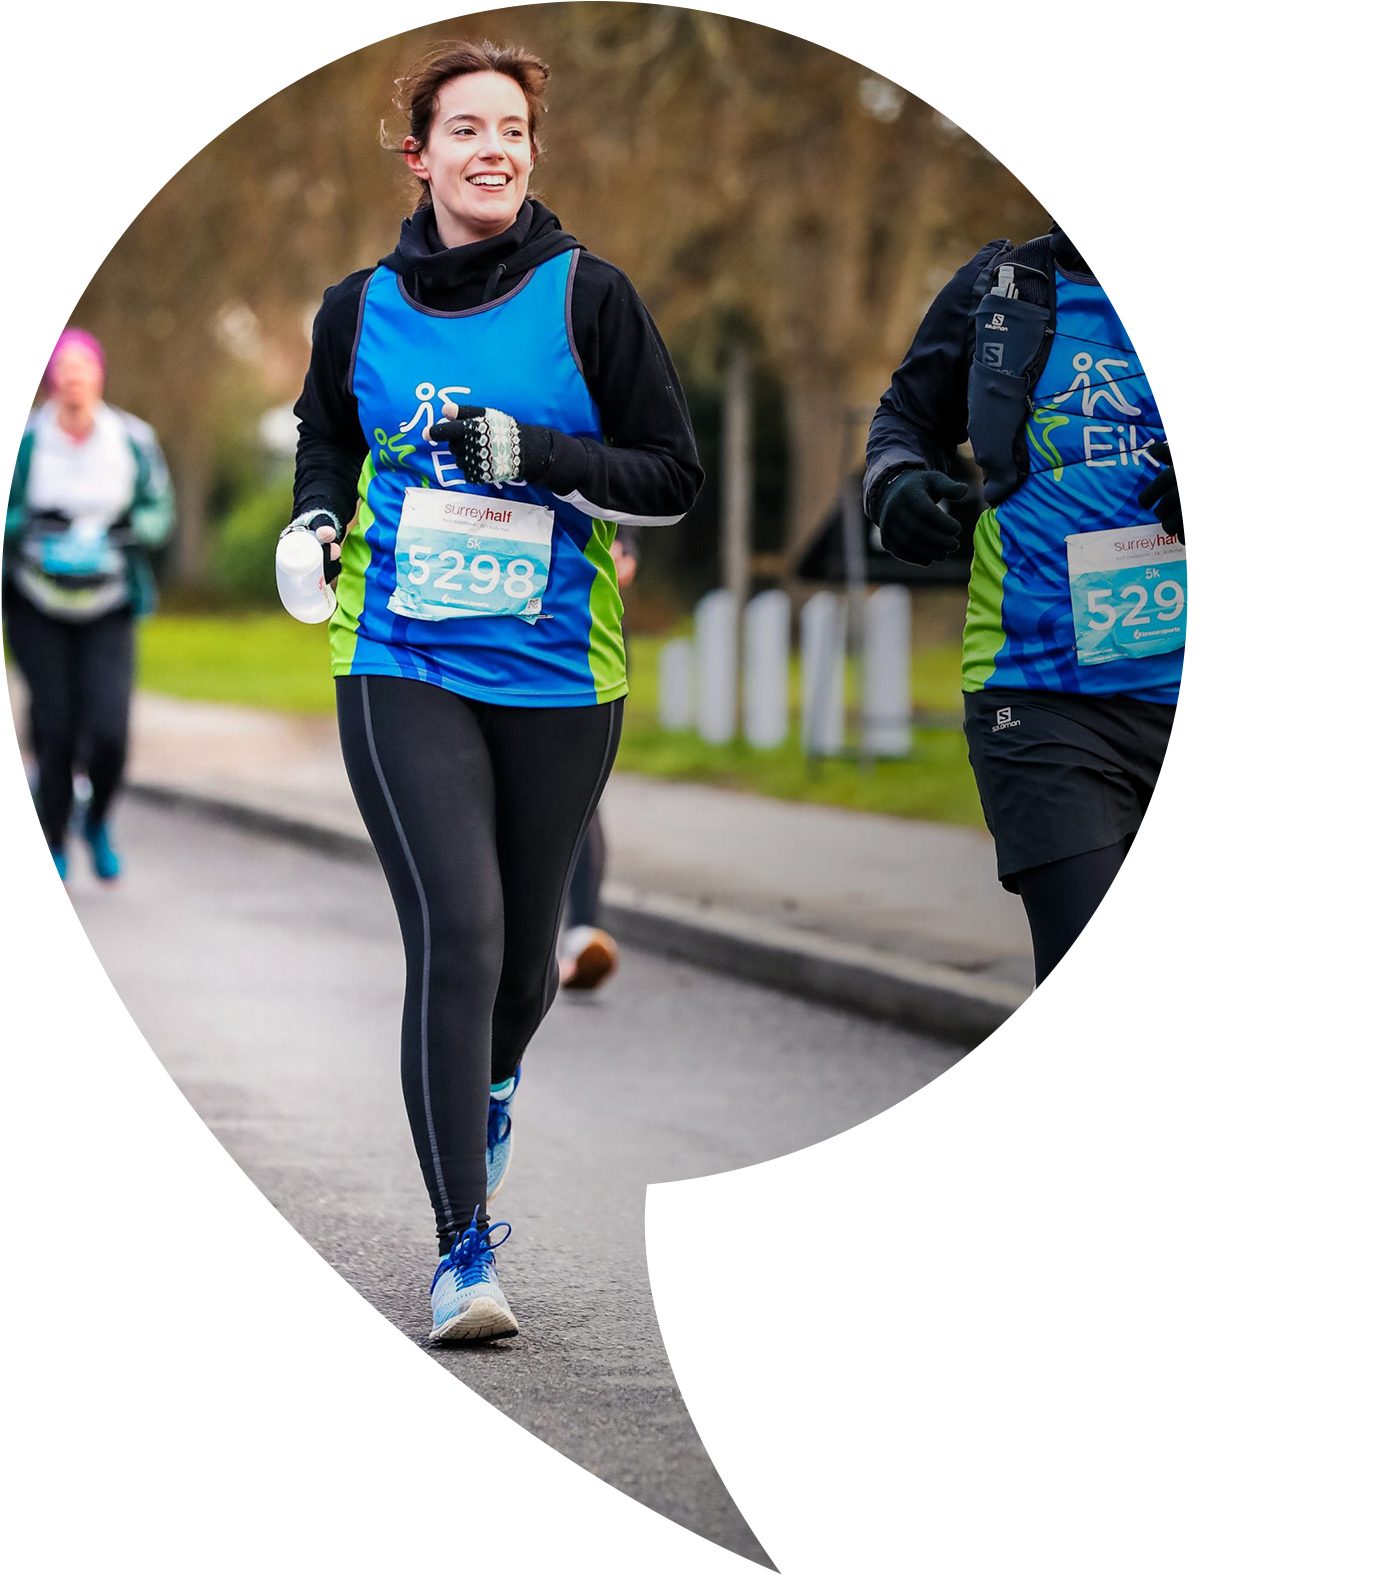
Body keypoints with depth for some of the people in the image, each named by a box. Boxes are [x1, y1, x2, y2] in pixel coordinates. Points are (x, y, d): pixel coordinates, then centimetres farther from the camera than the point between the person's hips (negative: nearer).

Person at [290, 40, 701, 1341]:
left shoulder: (588, 299, -2)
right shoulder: (359, 309, 5)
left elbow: (672, 478, -1)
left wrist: (537, 455, -15)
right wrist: (318, 515, 3)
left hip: (557, 673, 1)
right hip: (402, 663, 0)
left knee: (524, 950, 13)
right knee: (454, 931, -16)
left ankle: (490, 1080, 50)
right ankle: (462, 1246, -12)